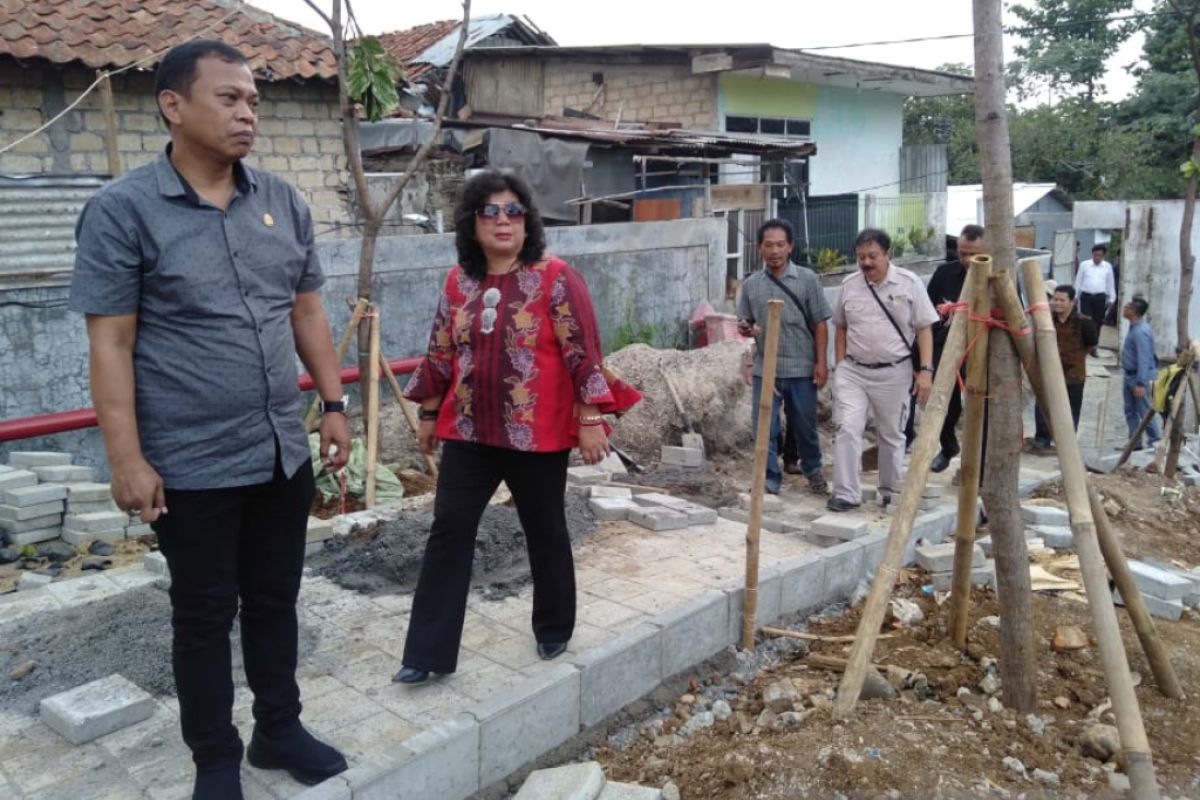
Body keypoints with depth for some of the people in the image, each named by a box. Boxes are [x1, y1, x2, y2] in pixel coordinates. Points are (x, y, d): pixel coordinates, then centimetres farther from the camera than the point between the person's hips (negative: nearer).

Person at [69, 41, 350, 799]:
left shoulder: (284, 202, 5)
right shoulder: (123, 209, -9)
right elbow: (111, 345, -10)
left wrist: (334, 404, 8)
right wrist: (127, 459, -13)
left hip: (284, 453, 5)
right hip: (192, 465, -4)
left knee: (275, 600, 18)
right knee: (205, 616, 11)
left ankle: (280, 730, 37)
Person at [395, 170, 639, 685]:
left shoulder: (555, 277, -9)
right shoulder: (458, 282, 6)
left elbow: (583, 354, -11)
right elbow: (441, 355, 13)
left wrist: (591, 419, -15)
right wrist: (429, 413, 16)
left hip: (537, 434, -4)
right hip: (468, 431, 4)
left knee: (544, 533, 11)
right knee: (448, 533, 2)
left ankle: (554, 630, 33)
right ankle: (428, 652, 11)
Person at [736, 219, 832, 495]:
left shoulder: (807, 279, -1)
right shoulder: (750, 285, 5)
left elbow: (819, 324, -1)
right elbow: (744, 322, 12)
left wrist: (821, 362, -7)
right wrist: (745, 329, -13)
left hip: (801, 368, -2)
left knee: (805, 426, 13)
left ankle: (812, 470, 36)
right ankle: (769, 480, 13)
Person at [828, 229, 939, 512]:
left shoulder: (909, 283, -5)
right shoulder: (849, 285, 2)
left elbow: (924, 329, -5)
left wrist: (925, 370, -12)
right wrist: (840, 366, 6)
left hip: (893, 373, -1)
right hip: (853, 372, 1)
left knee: (892, 435, 12)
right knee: (847, 429, -8)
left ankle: (891, 494, 27)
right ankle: (846, 494, -2)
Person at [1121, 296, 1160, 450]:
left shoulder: (1141, 332, -26)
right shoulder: (1134, 326, 5)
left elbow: (1143, 359, -27)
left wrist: (1141, 383, -28)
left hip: (1140, 376, -10)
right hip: (1130, 374, 10)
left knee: (1145, 411, 0)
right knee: (1130, 410, 15)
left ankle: (1155, 442, 11)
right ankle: (1135, 442, 24)